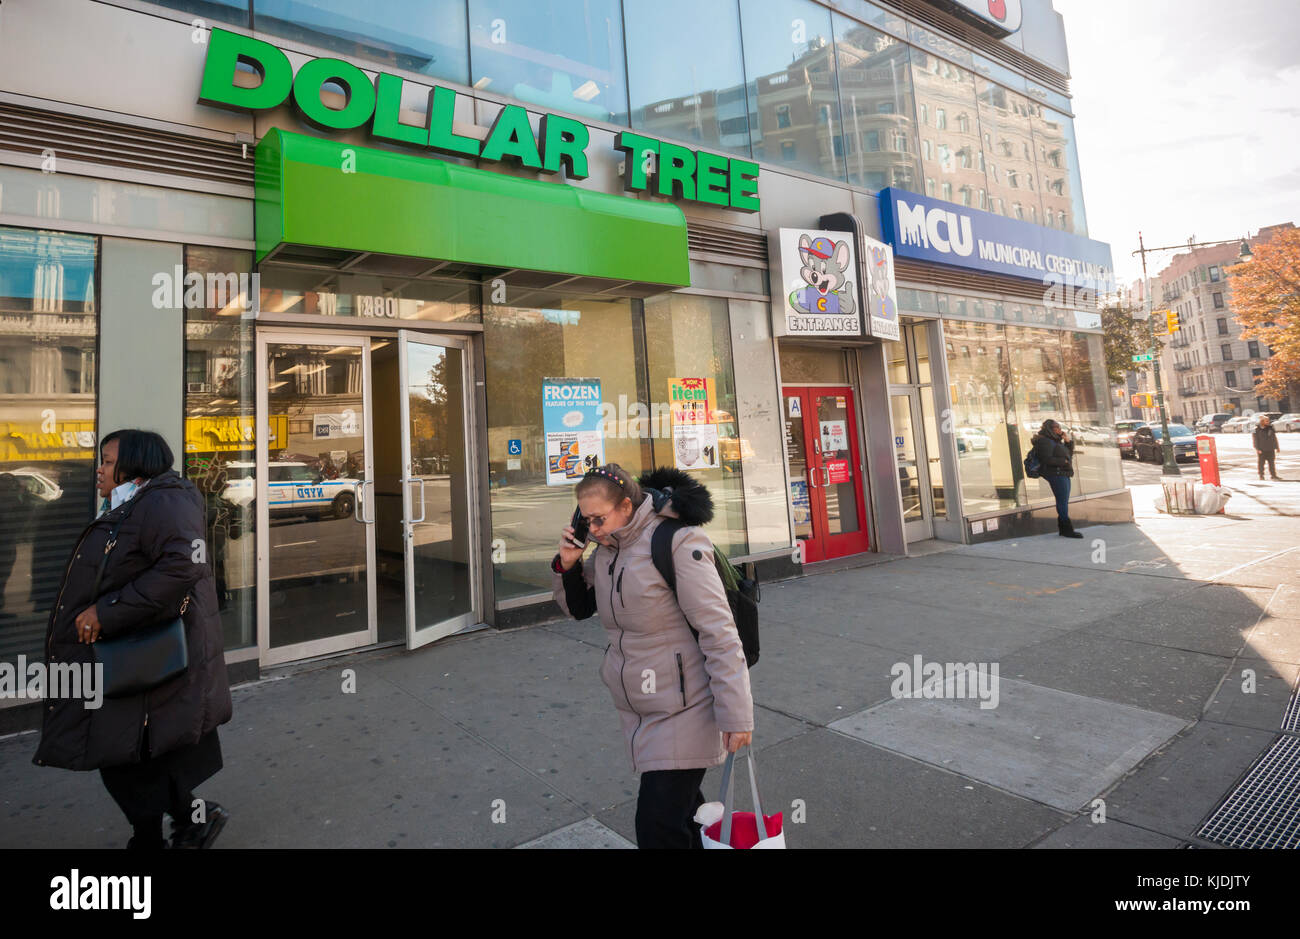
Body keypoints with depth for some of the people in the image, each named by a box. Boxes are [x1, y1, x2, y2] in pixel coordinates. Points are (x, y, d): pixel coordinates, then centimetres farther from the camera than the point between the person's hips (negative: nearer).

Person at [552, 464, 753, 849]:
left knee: (658, 828, -3)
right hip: (636, 710, 7)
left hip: (683, 711, -7)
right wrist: (567, 565, -5)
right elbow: (579, 608, 15)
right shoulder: (607, 547, 3)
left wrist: (735, 714, -19)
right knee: (683, 808, 21)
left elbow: (719, 633, -20)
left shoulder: (678, 542, -20)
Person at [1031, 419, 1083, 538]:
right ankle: (1067, 529, -10)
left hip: (1063, 475, 10)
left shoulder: (1055, 441, 20)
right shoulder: (1045, 441, -10)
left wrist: (1068, 442, 9)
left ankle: (1062, 529, 13)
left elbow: (1069, 453, 22)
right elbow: (1047, 460, -19)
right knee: (1063, 501, -11)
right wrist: (1064, 461, -12)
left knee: (1063, 502, 9)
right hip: (1056, 474, -10)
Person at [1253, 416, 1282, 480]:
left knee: (1272, 462, 7)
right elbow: (1255, 440, -7)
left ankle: (1273, 475, 14)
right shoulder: (1257, 429, -7)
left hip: (1270, 449, 4)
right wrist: (1257, 449, -12)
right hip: (1261, 450, -4)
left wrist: (1277, 447, 14)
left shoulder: (1271, 428, 6)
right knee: (1261, 462, 1)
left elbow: (1274, 438, 14)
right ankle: (1261, 475, 11)